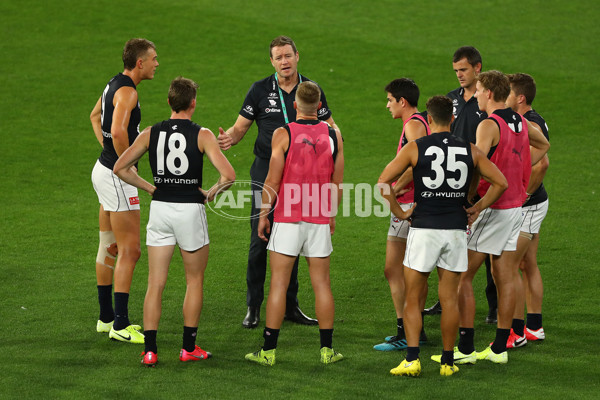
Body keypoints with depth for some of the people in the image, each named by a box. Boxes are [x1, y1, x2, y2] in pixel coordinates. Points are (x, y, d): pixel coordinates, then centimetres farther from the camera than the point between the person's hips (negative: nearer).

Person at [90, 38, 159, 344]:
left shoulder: (115, 84, 11)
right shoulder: (126, 91, -19)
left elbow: (95, 116, 29)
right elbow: (118, 132, -34)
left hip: (105, 168, 10)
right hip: (117, 177, -10)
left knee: (109, 248, 16)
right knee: (129, 251, -8)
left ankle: (106, 318, 24)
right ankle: (120, 325, -7)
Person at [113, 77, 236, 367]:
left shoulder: (151, 133, 2)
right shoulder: (202, 135, -8)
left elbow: (120, 168, 3)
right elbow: (228, 175, -17)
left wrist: (150, 188, 10)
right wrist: (211, 192, 1)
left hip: (159, 210, 3)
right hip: (190, 210, -3)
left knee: (155, 284, 7)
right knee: (195, 280, 14)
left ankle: (150, 350, 2)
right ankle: (188, 348, 16)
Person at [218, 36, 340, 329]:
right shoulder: (260, 90, -1)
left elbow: (329, 126, 8)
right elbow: (241, 126, 3)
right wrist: (229, 138, -19)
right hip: (266, 170, -2)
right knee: (259, 242, -5)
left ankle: (290, 306, 17)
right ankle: (253, 307, 4)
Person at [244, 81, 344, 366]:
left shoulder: (283, 134, -8)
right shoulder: (333, 135, 2)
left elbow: (273, 181, -9)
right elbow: (338, 182, 7)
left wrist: (263, 215, 2)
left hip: (287, 218, -3)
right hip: (320, 219, 3)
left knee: (279, 284, 0)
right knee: (321, 284, 9)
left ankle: (268, 350, 2)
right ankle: (327, 350, 12)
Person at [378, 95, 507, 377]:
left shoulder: (415, 148, -4)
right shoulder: (470, 150, 4)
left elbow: (383, 182, -8)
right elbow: (500, 182, 7)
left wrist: (399, 213, 1)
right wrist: (476, 209, 12)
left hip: (424, 229, -2)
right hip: (456, 230, 2)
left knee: (413, 298, 5)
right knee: (449, 298, 9)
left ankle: (412, 359, -4)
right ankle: (447, 362, 13)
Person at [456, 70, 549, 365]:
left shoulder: (489, 125, -15)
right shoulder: (521, 122, 9)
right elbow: (542, 145, 30)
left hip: (490, 206, -8)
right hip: (515, 206, 8)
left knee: (462, 277, -1)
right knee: (505, 279, 10)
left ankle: (465, 348, -2)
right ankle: (499, 348, 13)